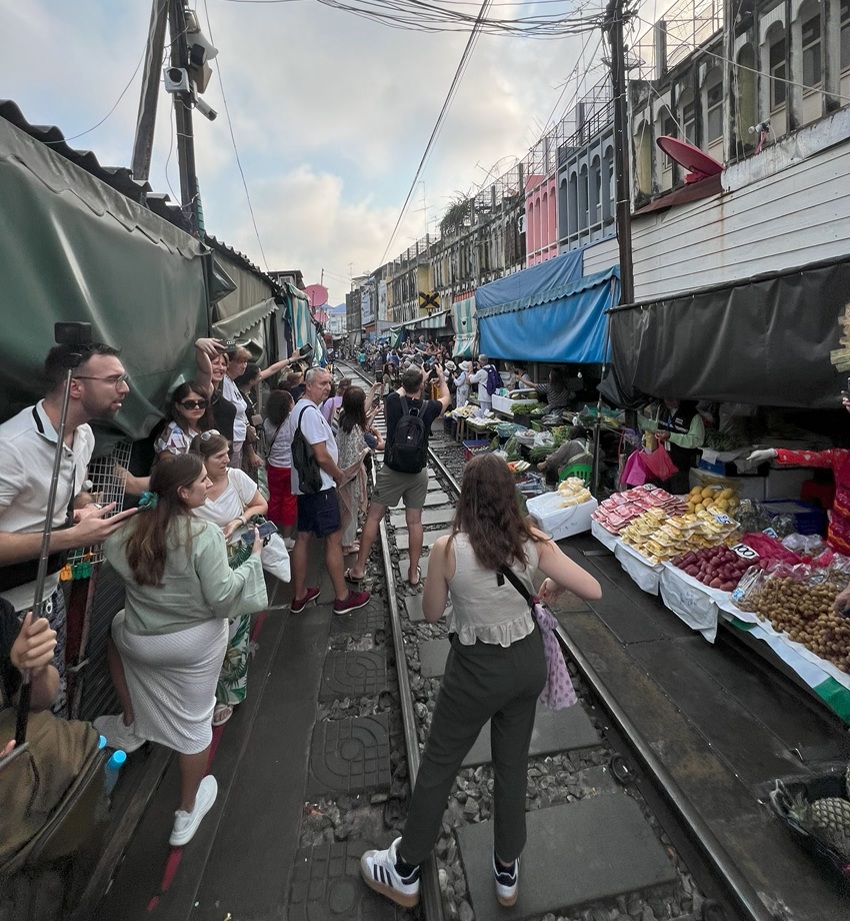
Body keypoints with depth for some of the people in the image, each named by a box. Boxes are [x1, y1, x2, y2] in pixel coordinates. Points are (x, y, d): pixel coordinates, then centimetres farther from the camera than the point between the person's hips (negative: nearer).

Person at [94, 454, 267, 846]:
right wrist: (253, 558, -13)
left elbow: (116, 564, 9)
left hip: (139, 640, 4)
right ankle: (187, 812, 36)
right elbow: (222, 597, -23)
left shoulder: (131, 526, -10)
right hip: (197, 642, -3)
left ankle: (129, 725, 44)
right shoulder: (205, 534, -24)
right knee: (194, 721, 16)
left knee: (119, 626, 38)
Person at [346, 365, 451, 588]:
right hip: (418, 472, 1)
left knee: (373, 517, 8)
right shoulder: (428, 408, -7)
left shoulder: (393, 401, -10)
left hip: (391, 470, -1)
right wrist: (442, 377, 33)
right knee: (415, 521, 9)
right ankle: (413, 573, 17)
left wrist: (412, 379, 30)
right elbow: (446, 398, 17)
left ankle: (359, 569, 14)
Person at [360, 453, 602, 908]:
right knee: (513, 764, 24)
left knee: (438, 766, 18)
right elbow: (592, 590, -12)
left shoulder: (447, 548, -22)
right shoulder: (534, 542, -15)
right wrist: (553, 585, 6)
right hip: (527, 663, 4)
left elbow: (431, 613, -8)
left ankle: (404, 873, 41)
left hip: (477, 671, -3)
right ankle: (507, 871, 47)